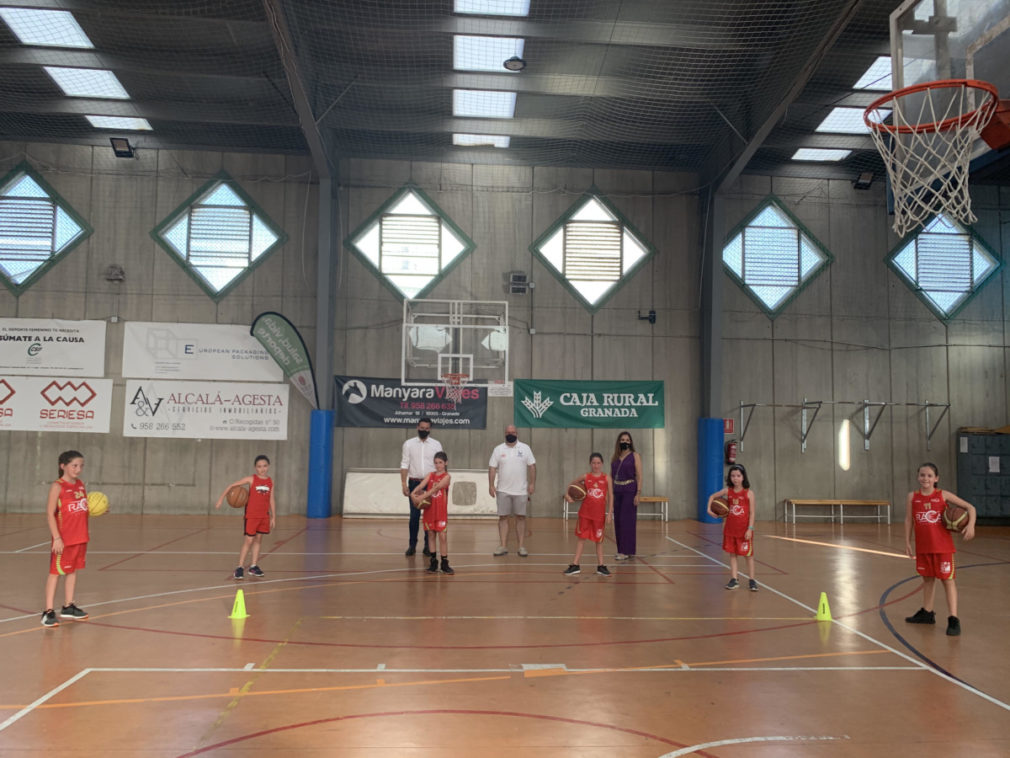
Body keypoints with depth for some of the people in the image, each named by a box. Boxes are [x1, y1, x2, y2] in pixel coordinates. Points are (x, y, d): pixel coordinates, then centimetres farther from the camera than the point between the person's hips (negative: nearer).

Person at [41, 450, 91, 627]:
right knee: (55, 572, 2)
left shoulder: (80, 485, 8)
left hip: (80, 538, 7)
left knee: (73, 570, 15)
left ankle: (68, 607, 26)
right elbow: (50, 514, -15)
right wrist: (56, 538, -20)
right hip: (63, 539, -7)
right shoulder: (57, 486, -11)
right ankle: (49, 611, 9)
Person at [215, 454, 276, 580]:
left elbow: (271, 500, 9)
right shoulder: (251, 479, -7)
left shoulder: (270, 482, 3)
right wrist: (221, 498, -14)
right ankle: (240, 567, 2)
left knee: (258, 540, 11)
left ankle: (253, 566, 21)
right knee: (248, 540, -5)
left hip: (264, 515, 4)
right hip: (251, 515, -4)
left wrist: (273, 517, 9)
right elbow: (231, 486, -6)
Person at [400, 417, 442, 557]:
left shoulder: (436, 445, 4)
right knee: (414, 515, 0)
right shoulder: (409, 444, 4)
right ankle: (412, 545, 11)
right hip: (414, 483, 0)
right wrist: (404, 484, -7)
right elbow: (404, 465, 1)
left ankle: (428, 545, 14)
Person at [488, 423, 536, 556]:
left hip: (521, 491, 0)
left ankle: (522, 546, 10)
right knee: (503, 517, 3)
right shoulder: (498, 449, 3)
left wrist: (532, 483, -7)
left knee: (521, 517, 4)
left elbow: (532, 466, 1)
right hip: (503, 490, 1)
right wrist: (491, 485, -8)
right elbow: (492, 468, 1)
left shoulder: (525, 448, 2)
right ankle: (503, 546, 10)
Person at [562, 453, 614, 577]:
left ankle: (600, 566, 20)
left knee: (599, 540, 9)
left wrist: (610, 513, -6)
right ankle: (575, 565, 9)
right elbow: (571, 483, 14)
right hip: (585, 513, 0)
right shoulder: (586, 477, -1)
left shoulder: (606, 478, -3)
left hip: (600, 514, 0)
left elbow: (610, 496, -1)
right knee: (582, 538, 5)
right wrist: (567, 494, -2)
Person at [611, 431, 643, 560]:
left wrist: (638, 494, -15)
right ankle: (621, 550, 17)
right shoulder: (614, 458, 11)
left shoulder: (635, 456, -2)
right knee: (618, 521, 7)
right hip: (617, 491, 5)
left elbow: (639, 476, -7)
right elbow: (611, 476, 13)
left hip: (630, 491, -5)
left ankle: (626, 551, -1)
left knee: (627, 520, -6)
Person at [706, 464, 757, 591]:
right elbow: (712, 496, 15)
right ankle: (734, 579, 15)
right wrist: (709, 509, 0)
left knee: (748, 554, 5)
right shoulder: (727, 491, 0)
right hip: (730, 528, 3)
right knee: (732, 553, 8)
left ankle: (752, 580, 15)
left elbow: (752, 513, -9)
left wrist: (750, 529, -15)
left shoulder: (749, 493, -9)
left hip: (744, 529, -3)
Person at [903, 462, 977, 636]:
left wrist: (971, 525, -20)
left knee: (948, 579, -3)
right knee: (927, 578, 17)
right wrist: (907, 542, 4)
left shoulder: (943, 495, -6)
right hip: (923, 546, 3)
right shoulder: (912, 497, -1)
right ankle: (927, 612, 32)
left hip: (943, 545, -3)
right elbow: (908, 520, 5)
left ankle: (953, 619, -1)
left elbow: (970, 507, -4)